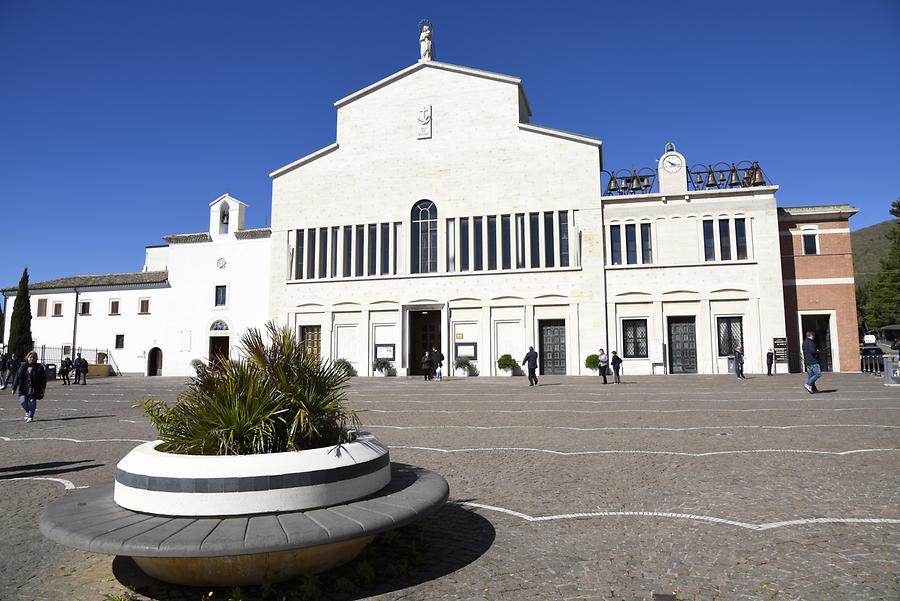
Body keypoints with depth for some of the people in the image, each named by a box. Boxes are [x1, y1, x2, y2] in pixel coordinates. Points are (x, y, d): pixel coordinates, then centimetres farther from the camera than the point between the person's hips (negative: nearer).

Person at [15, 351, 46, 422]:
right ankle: (27, 411, 24)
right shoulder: (22, 366, 7)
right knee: (23, 402, -6)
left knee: (32, 402, 0)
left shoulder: (39, 368, -1)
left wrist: (43, 388, -6)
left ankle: (30, 416, 15)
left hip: (33, 389, -2)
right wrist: (15, 388, 5)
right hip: (23, 389, 2)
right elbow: (17, 377, 8)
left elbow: (43, 379, -1)